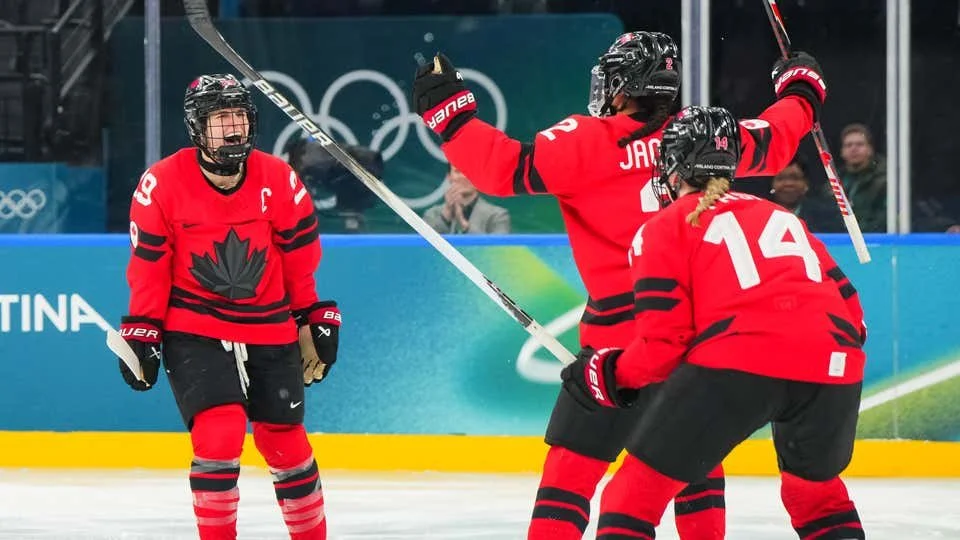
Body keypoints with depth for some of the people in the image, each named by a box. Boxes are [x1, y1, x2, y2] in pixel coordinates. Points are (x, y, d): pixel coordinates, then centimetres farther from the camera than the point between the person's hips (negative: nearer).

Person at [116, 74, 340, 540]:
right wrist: (141, 332, -4)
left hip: (269, 330, 3)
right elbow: (148, 267, -5)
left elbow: (300, 259, 5)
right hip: (194, 331, -3)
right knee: (220, 434, -19)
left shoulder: (279, 181, -6)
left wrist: (317, 322, 10)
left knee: (285, 443, 10)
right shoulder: (163, 183, -13)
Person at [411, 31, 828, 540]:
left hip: (622, 331, -5)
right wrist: (802, 91, 43)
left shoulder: (588, 141, -8)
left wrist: (447, 109, -6)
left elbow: (507, 167, -15)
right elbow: (771, 142, 23)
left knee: (573, 460, -2)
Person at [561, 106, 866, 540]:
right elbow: (848, 306, 25)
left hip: (738, 362, -5)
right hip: (833, 365, 5)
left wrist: (608, 374, 22)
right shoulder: (781, 216, 31)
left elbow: (663, 343, 5)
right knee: (817, 490, 31)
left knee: (638, 490, 7)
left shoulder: (664, 228, 15)